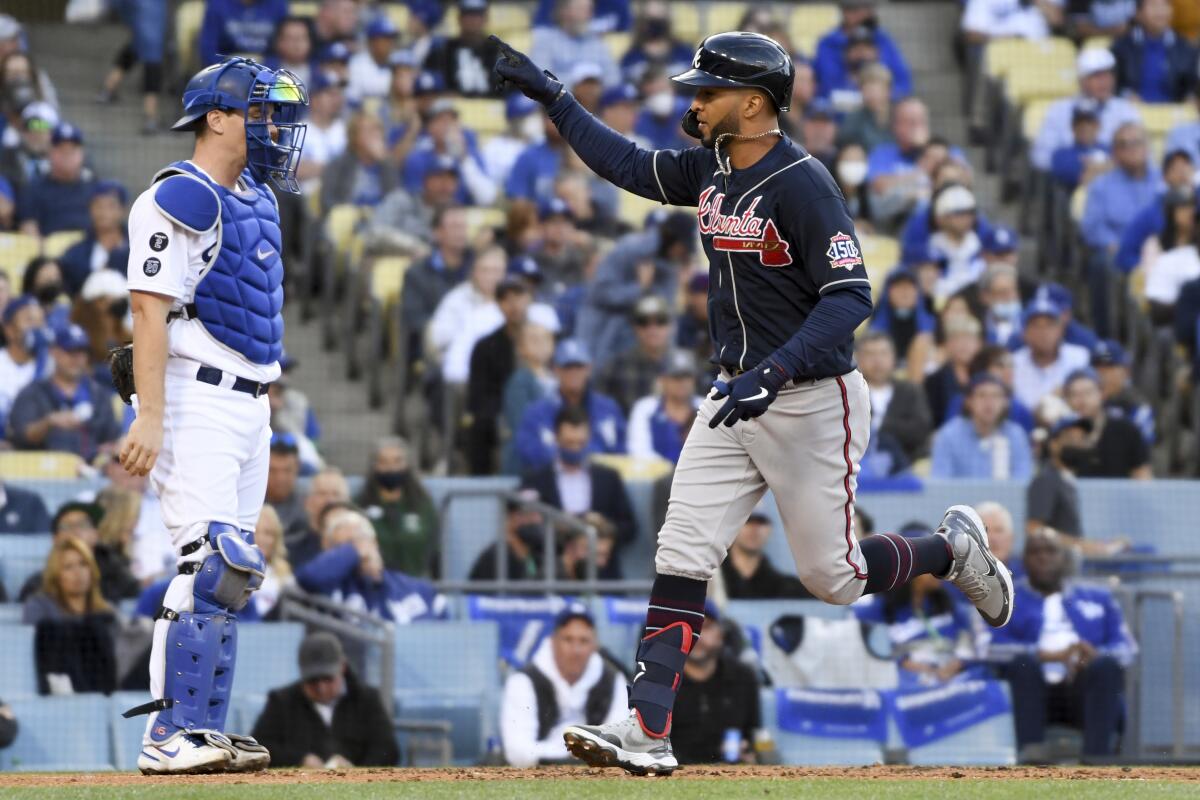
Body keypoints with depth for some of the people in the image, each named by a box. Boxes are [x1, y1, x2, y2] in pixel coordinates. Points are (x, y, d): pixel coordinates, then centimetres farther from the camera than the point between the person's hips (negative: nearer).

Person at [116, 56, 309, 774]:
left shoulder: (256, 200, 17)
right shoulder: (180, 198, -11)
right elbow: (150, 310, -17)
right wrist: (150, 417, -24)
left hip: (250, 405, 10)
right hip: (195, 398, -9)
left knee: (232, 573, 9)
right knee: (212, 565, -16)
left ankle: (206, 730, 12)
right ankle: (171, 736, -16)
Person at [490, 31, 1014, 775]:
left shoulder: (802, 183, -20)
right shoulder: (710, 170, 5)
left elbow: (851, 297, -25)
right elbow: (629, 164, 22)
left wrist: (774, 373, -34)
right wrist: (553, 97, 21)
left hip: (814, 401, -7)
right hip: (739, 397, 7)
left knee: (832, 575, 2)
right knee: (681, 558, -5)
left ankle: (954, 548, 29)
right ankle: (647, 731, -9)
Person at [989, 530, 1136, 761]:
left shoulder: (1098, 598, 28)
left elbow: (1127, 647, 13)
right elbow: (994, 648, 2)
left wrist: (1096, 656, -11)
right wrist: (1052, 655, -13)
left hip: (1087, 689, 1)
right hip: (1037, 692, -1)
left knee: (1106, 665, -31)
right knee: (1023, 661, -33)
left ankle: (1096, 758, -49)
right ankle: (1031, 755, -50)